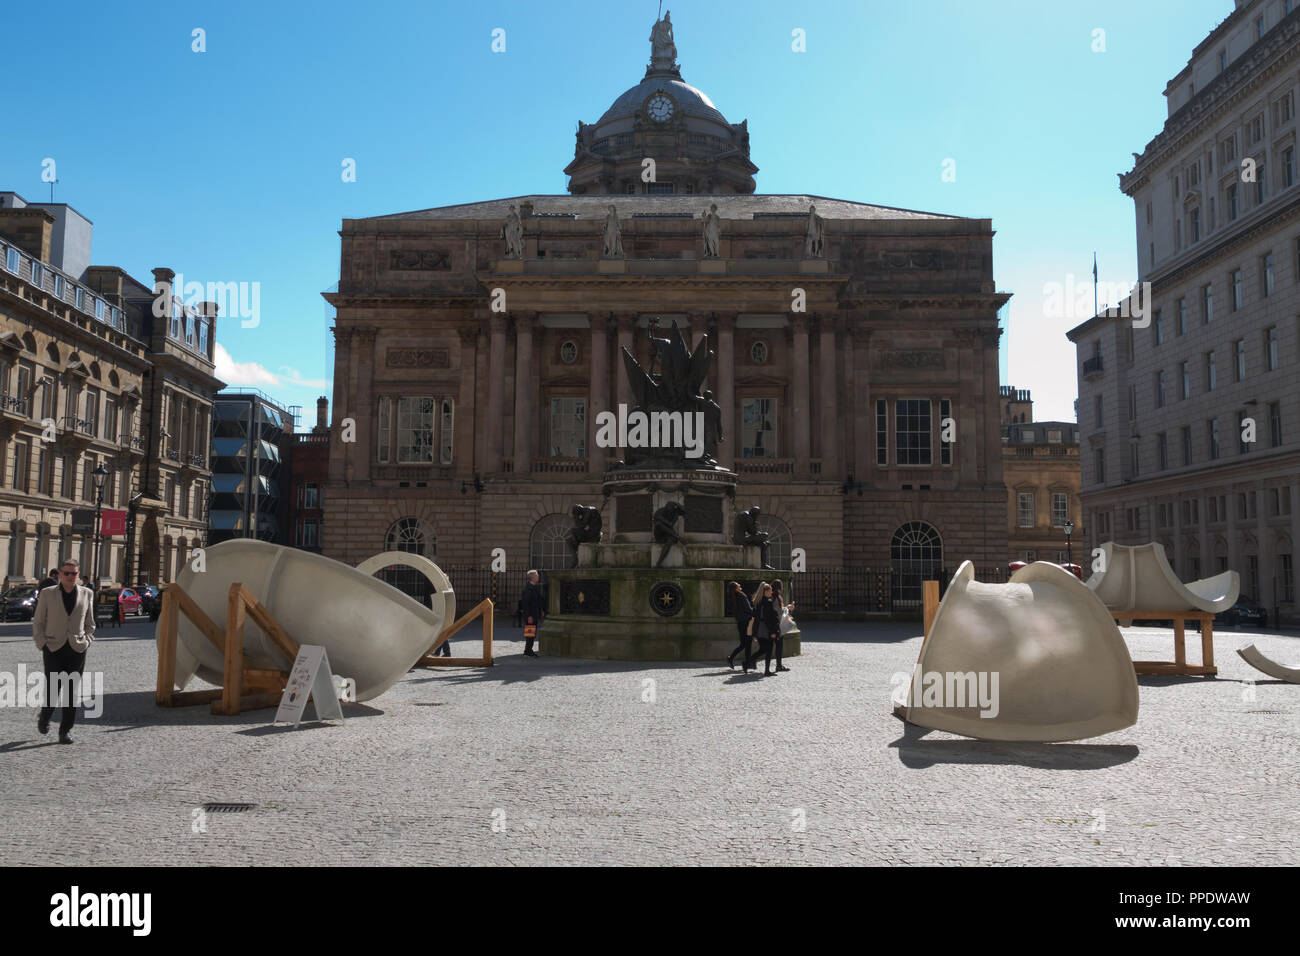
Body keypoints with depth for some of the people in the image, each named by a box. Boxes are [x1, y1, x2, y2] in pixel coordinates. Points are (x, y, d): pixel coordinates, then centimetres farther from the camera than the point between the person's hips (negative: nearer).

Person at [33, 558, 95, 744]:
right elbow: (37, 623, 6)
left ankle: (66, 731, 7)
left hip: (77, 650, 1)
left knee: (72, 692, -1)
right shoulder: (47, 594, 4)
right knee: (52, 689, -3)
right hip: (54, 650, -1)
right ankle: (44, 718, 27)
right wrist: (42, 645, -4)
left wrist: (86, 642, 3)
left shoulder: (86, 594, 8)